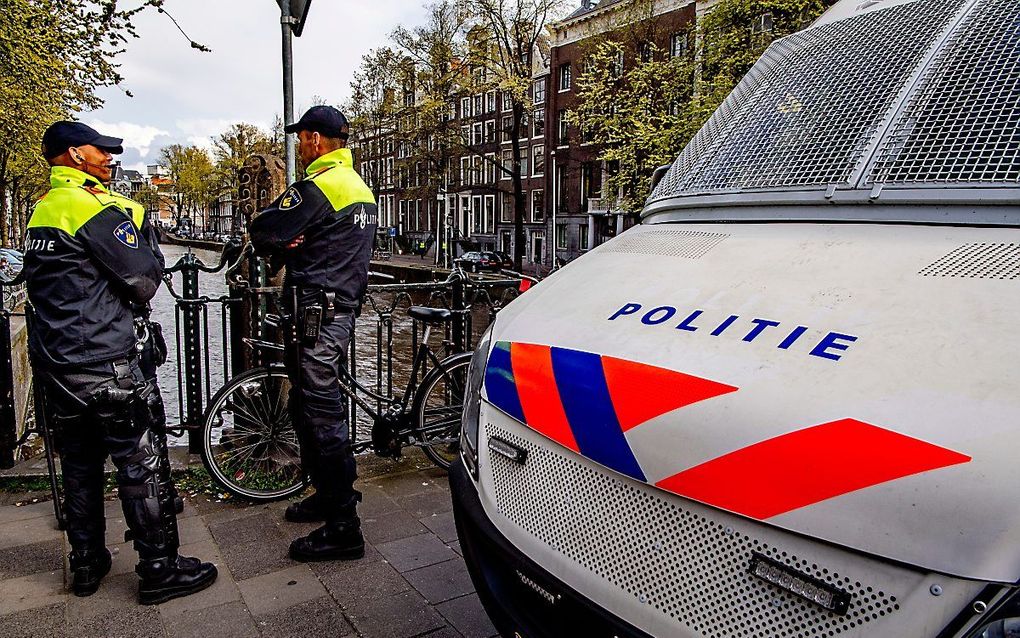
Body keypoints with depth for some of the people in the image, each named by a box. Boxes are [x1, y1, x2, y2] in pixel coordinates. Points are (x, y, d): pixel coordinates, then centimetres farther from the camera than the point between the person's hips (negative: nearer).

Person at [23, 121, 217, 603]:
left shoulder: (43, 208, 14)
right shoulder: (95, 207, -14)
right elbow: (146, 280, -14)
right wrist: (143, 227, 1)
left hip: (56, 365, 9)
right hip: (109, 365, -9)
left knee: (79, 467, 17)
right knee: (142, 465, 0)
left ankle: (86, 565, 29)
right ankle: (160, 570, 9)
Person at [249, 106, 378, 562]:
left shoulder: (319, 185, -14)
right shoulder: (360, 187, 18)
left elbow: (262, 232, -13)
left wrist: (276, 247, 8)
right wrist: (290, 247, 0)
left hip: (317, 314, -10)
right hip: (344, 307, 10)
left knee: (323, 415, -6)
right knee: (308, 405, 20)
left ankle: (343, 529, 1)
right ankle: (328, 495, 32)